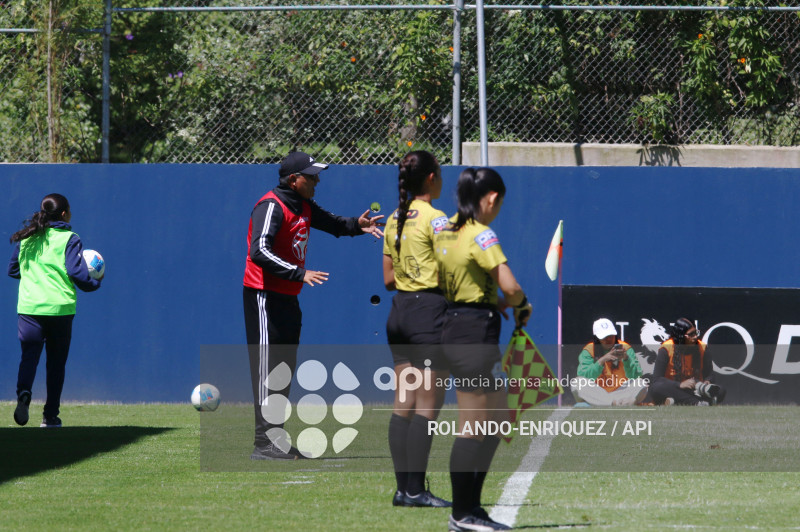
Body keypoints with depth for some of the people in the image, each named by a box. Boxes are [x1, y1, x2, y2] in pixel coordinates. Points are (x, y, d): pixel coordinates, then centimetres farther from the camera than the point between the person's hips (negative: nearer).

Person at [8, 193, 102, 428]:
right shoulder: (69, 240, -4)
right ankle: (50, 415, 13)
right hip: (60, 307, -2)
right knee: (56, 361, 10)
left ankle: (23, 392, -35)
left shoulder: (26, 238, 9)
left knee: (29, 354, -4)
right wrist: (95, 283, 9)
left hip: (28, 306, 2)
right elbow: (77, 274, -11)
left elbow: (13, 270, 18)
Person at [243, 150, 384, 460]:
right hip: (265, 296, -10)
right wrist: (299, 274, -34)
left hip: (288, 298, 10)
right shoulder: (272, 206, -17)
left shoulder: (303, 207, 12)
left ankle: (277, 440, 21)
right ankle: (264, 443, -11)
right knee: (268, 368, -10)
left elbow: (331, 223, 26)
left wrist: (357, 225, 4)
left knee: (285, 370, 14)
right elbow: (260, 251, -28)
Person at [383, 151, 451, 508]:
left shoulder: (394, 220, 11)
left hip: (400, 311, 8)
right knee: (427, 406, -5)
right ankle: (415, 490, -6)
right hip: (429, 308, -8)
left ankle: (403, 488, 9)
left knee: (403, 405, 8)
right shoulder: (434, 218, -11)